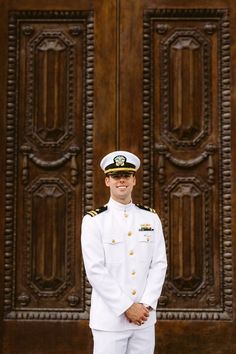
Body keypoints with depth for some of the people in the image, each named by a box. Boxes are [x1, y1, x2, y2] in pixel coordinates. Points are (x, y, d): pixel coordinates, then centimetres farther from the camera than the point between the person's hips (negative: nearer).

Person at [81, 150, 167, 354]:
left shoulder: (151, 218, 6)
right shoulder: (93, 221, -5)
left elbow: (159, 264, 3)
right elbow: (95, 271, -11)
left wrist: (146, 305, -8)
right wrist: (127, 307, -13)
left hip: (145, 318, 3)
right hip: (110, 318, -3)